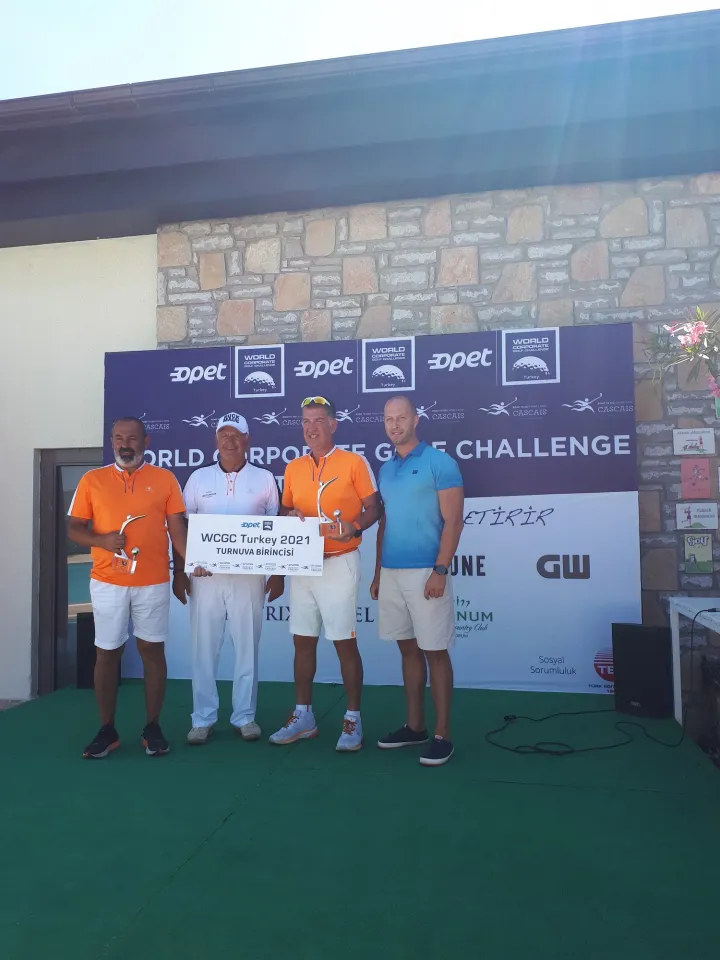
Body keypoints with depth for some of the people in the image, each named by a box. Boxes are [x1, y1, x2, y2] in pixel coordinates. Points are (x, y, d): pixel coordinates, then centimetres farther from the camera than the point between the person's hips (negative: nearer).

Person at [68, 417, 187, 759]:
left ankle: (152, 728, 19)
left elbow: (177, 528, 0)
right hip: (107, 582, 1)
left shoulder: (164, 479, 3)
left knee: (152, 650, 6)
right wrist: (102, 540, -15)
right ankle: (107, 730, 21)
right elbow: (74, 529, 5)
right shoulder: (92, 480, 5)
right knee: (107, 653, 8)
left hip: (153, 582, 0)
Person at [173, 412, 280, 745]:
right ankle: (202, 718, 16)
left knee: (247, 646, 6)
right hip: (204, 574, 1)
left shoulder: (265, 479, 4)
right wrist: (179, 571, 2)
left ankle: (244, 715, 19)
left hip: (249, 575, 0)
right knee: (203, 647, 5)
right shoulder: (198, 478, 7)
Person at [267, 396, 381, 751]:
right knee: (303, 641, 10)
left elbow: (373, 508, -2)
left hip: (338, 563, -5)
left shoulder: (354, 462, -4)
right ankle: (303, 716, 23)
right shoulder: (293, 468, 11)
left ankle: (353, 719, 14)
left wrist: (354, 528, -20)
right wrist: (289, 517, -5)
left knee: (345, 642, 0)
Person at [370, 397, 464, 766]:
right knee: (408, 649, 13)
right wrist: (378, 573, 15)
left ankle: (442, 735, 11)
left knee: (435, 652, 1)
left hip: (425, 571, -6)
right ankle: (414, 726, 24)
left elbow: (453, 521, -11)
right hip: (391, 573, 6)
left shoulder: (440, 463, -6)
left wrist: (440, 570, -18)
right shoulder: (384, 470, 14)